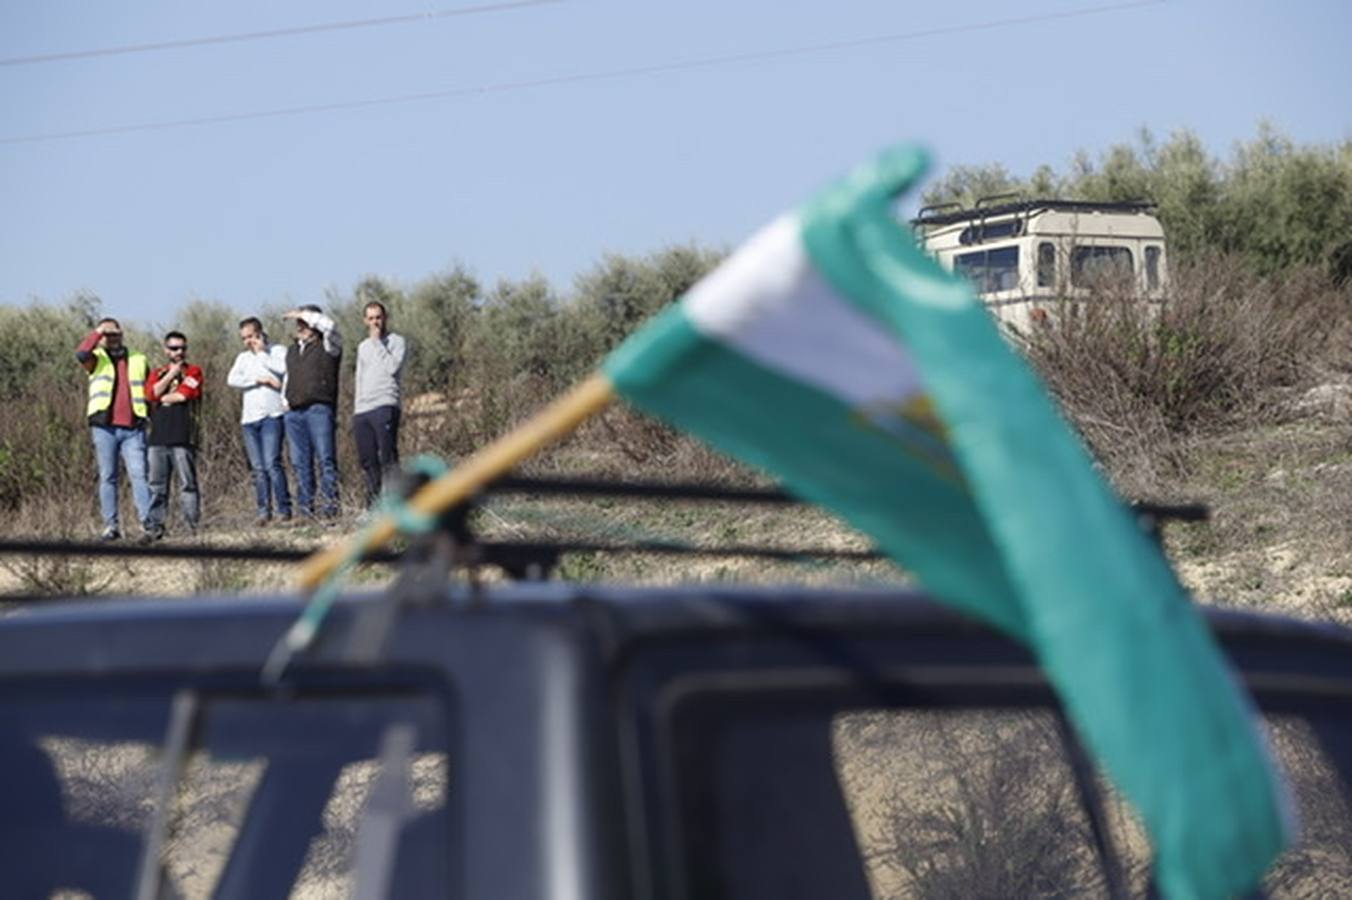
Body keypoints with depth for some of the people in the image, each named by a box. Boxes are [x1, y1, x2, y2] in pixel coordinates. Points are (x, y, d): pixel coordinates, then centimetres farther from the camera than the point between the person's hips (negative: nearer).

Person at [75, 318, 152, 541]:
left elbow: (150, 391, 24)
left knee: (139, 475, -10)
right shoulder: (97, 360, 10)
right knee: (107, 477, 0)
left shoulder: (138, 361, 19)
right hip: (104, 427, -1)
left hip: (133, 429, 1)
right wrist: (98, 331, -8)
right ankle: (110, 525, 2)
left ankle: (147, 522, -15)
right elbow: (81, 354, -13)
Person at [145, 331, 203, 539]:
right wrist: (171, 374, -1)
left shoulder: (193, 371, 8)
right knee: (156, 485, 2)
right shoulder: (157, 373, 21)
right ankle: (155, 526, 4)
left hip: (183, 438, -4)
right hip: (158, 438, 4)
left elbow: (183, 395, -7)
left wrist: (162, 398, 4)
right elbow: (153, 394, 1)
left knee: (187, 483, -6)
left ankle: (192, 525, -6)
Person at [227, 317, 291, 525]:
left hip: (271, 416, -5)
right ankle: (264, 511, 3)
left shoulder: (278, 351, 7)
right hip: (249, 418, 5)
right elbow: (232, 380, 5)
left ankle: (284, 510, -13)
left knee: (272, 464, -14)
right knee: (258, 468, 2)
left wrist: (261, 353, -2)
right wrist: (260, 379, -5)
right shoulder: (243, 357, 20)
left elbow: (282, 369, -14)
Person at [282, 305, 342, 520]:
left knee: (325, 456, -12)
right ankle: (305, 507, 0)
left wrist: (302, 314, -4)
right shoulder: (292, 351, 26)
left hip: (319, 408, -6)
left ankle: (331, 502, -13)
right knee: (300, 462, 1)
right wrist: (285, 401, 17)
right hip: (294, 412, 6)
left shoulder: (327, 345, 6)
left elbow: (329, 326, -14)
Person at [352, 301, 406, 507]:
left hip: (384, 406, -6)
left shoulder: (396, 341, 6)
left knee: (388, 458, -14)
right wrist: (355, 408, 17)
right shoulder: (363, 347, 24)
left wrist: (378, 342, -5)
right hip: (361, 410, 6)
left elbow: (392, 367, -11)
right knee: (367, 460, 2)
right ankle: (374, 504, 5)